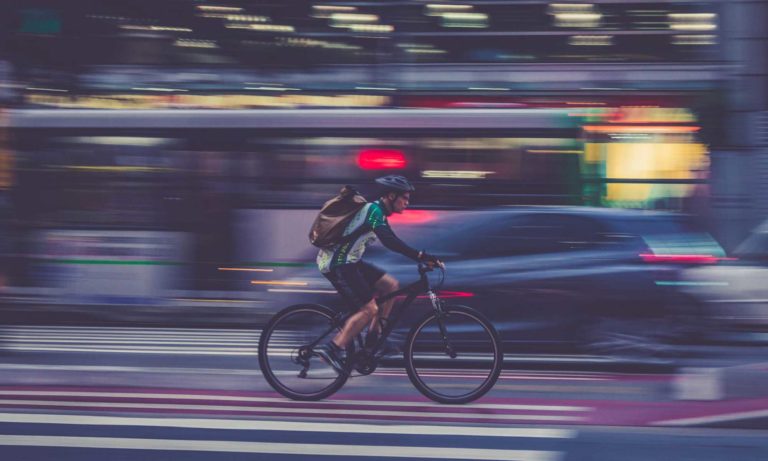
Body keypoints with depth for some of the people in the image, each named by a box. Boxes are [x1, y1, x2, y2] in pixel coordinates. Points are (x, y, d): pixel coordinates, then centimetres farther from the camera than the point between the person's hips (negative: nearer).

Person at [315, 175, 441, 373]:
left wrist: (422, 258, 13)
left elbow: (391, 241, 21)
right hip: (337, 265, -10)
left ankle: (373, 338, 11)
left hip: (348, 261, 10)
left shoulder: (377, 211, 14)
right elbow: (389, 241, -31)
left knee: (391, 285, 8)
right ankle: (332, 348, -15)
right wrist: (421, 256, -34)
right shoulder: (374, 211, -18)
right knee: (369, 309, -15)